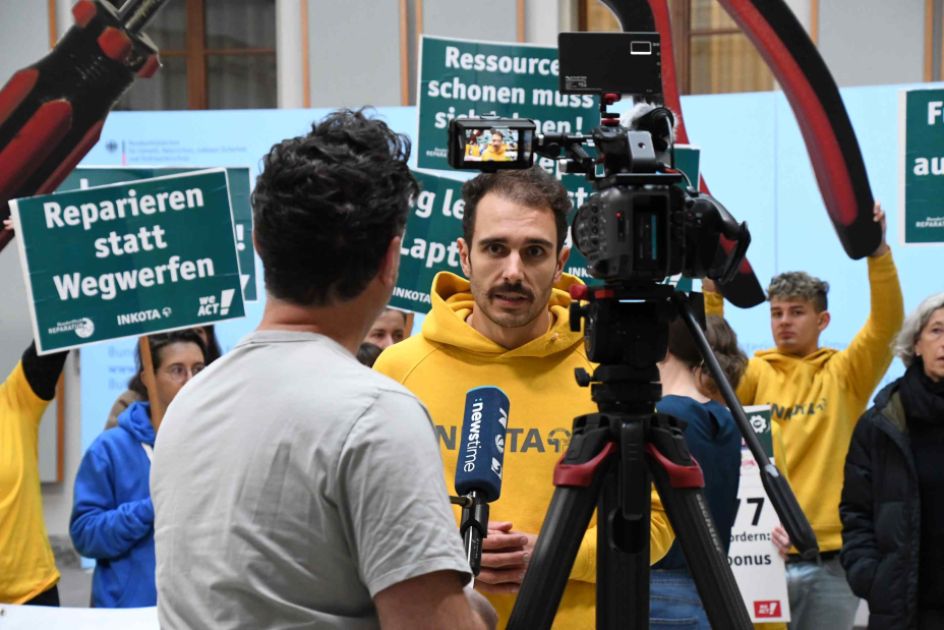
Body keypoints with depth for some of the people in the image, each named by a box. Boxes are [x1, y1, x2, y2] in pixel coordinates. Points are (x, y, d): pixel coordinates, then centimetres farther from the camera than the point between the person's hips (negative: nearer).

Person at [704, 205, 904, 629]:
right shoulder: (754, 374, 9)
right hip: (760, 556, 0)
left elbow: (886, 324, -5)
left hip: (829, 562, 0)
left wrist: (878, 251, -17)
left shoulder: (844, 376, 7)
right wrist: (711, 280, -20)